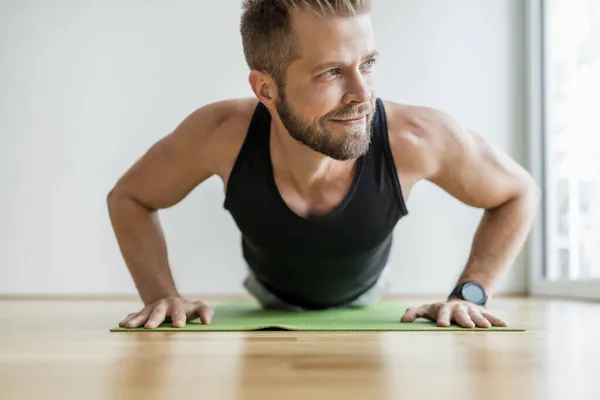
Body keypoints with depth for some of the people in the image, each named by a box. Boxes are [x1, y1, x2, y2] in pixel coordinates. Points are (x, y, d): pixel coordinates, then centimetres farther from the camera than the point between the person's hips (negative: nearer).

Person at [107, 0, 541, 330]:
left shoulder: (415, 137, -43)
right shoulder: (223, 133, -41)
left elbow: (520, 193, -21)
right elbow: (129, 198, -19)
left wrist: (469, 293, -29)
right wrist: (163, 295, -31)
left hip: (364, 296, 1)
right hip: (270, 292, 0)